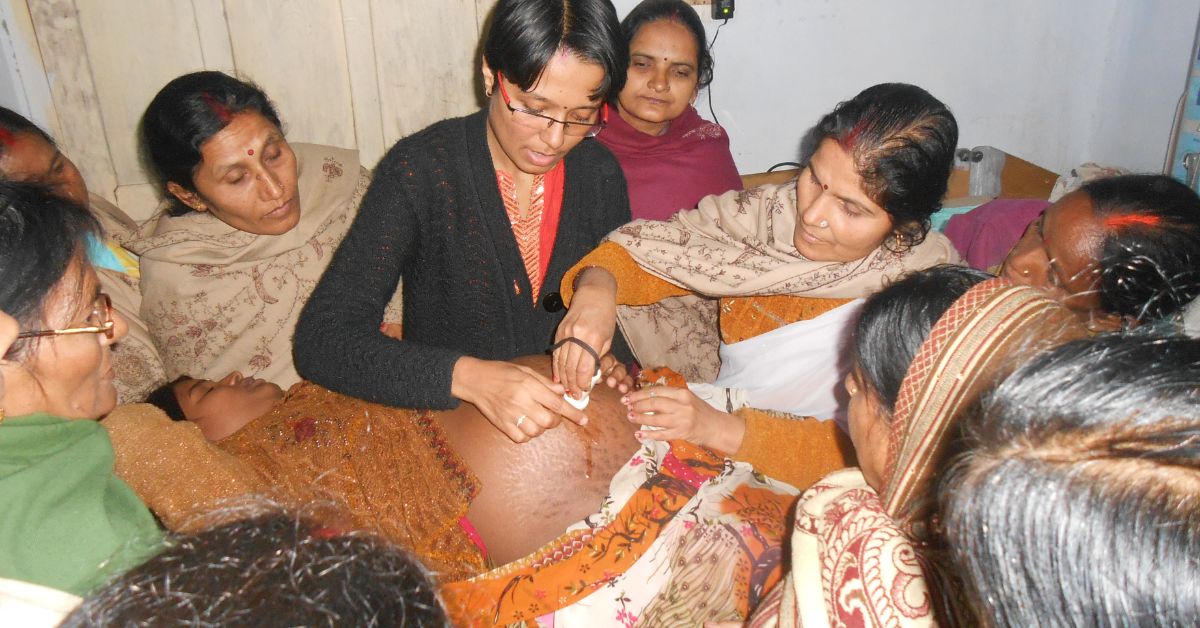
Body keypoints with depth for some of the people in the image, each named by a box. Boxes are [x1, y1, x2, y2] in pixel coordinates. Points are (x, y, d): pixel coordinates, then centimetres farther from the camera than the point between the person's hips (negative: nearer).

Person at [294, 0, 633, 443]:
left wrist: (611, 360, -8)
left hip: (575, 422, 2)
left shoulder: (600, 175, 0)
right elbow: (320, 341, -20)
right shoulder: (420, 171, -14)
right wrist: (467, 377, -32)